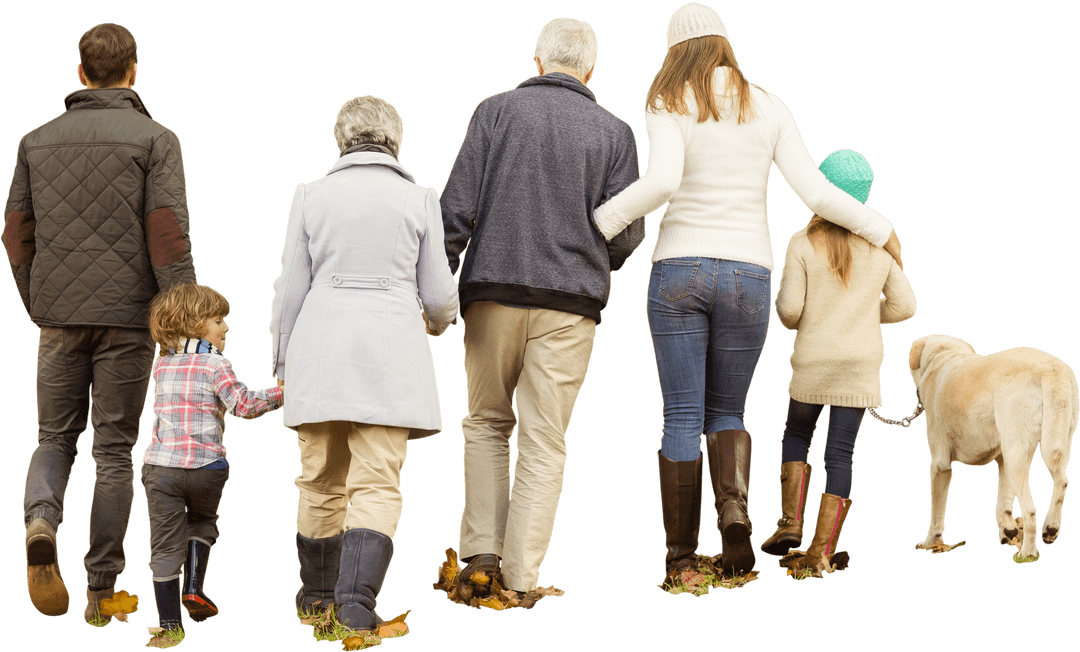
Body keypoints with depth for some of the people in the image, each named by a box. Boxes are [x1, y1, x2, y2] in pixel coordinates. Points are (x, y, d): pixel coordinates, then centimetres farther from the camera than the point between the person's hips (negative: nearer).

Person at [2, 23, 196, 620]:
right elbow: (168, 234, -12)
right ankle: (101, 589, 9)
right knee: (114, 448, 5)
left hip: (58, 317, 2)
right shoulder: (155, 140, -4)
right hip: (127, 317, -2)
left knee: (55, 436, 15)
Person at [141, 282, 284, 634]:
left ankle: (169, 622, 7)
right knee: (201, 522, 26)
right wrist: (279, 394, -2)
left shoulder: (162, 364, 12)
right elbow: (244, 405, -13)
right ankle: (193, 588, 12)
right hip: (206, 466, -3)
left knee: (166, 545, 4)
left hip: (161, 464, 3)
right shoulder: (216, 364, -5)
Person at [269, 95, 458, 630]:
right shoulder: (418, 200, 1)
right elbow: (438, 293, 4)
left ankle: (316, 593, 29)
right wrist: (439, 320, 28)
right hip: (390, 350, -2)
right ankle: (356, 598, -18)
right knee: (377, 484, -2)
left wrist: (282, 359, 16)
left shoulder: (312, 195, 2)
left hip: (321, 350, 2)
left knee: (320, 481, 14)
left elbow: (291, 288, 4)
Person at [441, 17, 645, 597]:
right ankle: (520, 577, 1)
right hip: (571, 301, 0)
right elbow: (625, 234, 1)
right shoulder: (613, 132, 6)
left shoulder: (497, 110, 4)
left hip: (493, 291, 0)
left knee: (486, 423, 18)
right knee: (544, 442, 4)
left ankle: (481, 546, 5)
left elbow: (457, 207, -3)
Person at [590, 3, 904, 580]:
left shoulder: (668, 106, 0)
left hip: (678, 270, -2)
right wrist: (880, 229, 15)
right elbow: (815, 192, 2)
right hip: (747, 273, 2)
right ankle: (734, 506, -13)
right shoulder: (769, 109, 8)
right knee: (726, 411, 16)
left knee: (681, 418, 3)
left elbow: (662, 181, -19)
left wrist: (597, 224, -11)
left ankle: (680, 557, 0)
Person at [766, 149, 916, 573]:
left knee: (796, 436, 21)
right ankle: (821, 550, 1)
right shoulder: (879, 245, 1)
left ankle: (790, 521, 8)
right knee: (840, 454, 3)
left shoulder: (803, 244, -9)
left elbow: (788, 307, -12)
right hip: (862, 363, 2)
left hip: (813, 360, -2)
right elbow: (903, 305, 5)